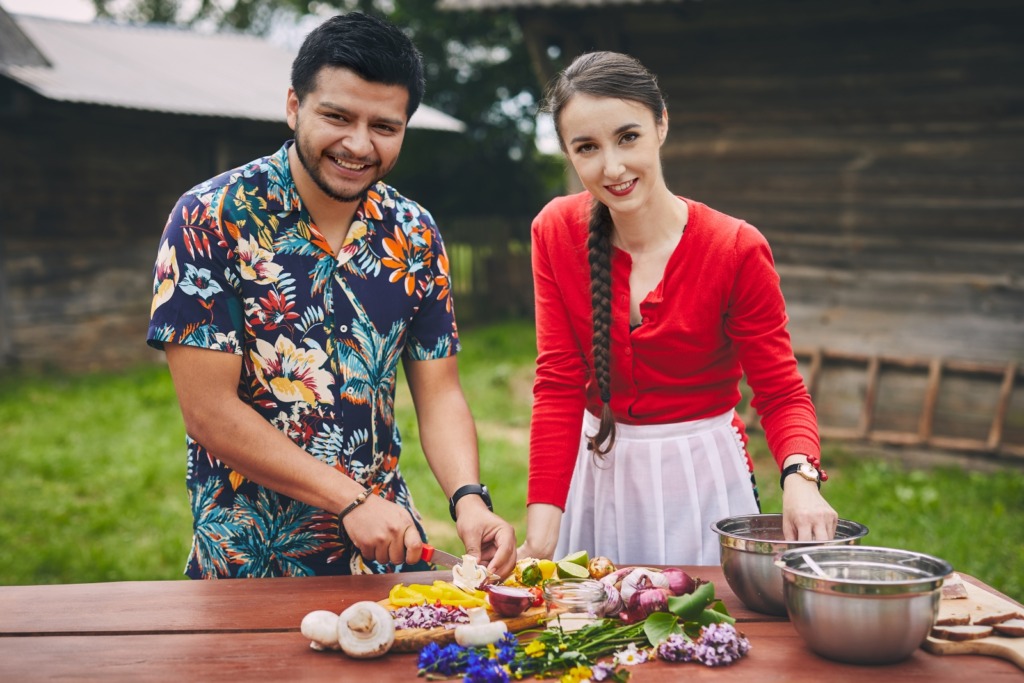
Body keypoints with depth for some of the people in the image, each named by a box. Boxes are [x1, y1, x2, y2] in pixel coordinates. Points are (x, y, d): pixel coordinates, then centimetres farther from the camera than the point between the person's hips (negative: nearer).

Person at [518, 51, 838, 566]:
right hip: (597, 474, 3)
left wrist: (800, 477, -33)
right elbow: (559, 387, -9)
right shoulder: (556, 233, -8)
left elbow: (781, 392, -11)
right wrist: (541, 529, -16)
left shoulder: (737, 250, -15)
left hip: (700, 480, -2)